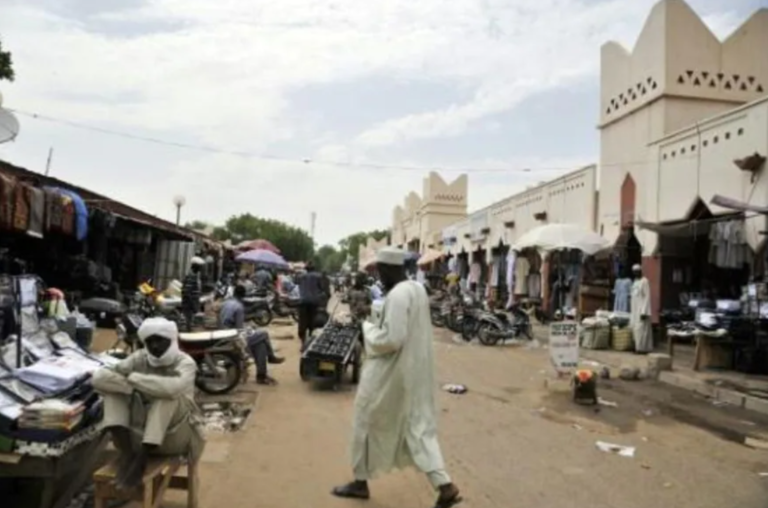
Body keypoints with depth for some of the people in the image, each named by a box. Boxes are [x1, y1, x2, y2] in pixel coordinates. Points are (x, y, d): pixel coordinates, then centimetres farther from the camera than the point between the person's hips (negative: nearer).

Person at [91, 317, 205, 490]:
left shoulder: (185, 362, -12)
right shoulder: (139, 358, -1)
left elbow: (172, 388, -36)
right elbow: (98, 377, -12)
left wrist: (132, 378, -23)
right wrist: (133, 387, -24)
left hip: (173, 437, -4)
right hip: (139, 433, 5)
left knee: (169, 393, -32)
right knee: (112, 382, -12)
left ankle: (141, 458, -28)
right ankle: (127, 453, -23)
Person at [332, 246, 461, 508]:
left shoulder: (397, 295, -24)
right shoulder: (418, 289, 6)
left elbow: (391, 339, -26)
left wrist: (368, 328, -11)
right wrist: (380, 323, 10)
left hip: (391, 373, -8)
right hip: (416, 370, 9)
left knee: (367, 424, 11)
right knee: (418, 426, 13)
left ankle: (360, 482, 27)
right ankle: (445, 485, 6)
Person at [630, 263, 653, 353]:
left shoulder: (644, 281, -11)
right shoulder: (635, 282, 16)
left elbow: (647, 297, -16)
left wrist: (644, 312, -21)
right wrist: (631, 310, 15)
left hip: (641, 310, -9)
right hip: (634, 310, 9)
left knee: (641, 328, -9)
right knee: (635, 328, 7)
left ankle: (643, 348, -4)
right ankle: (638, 347, 12)